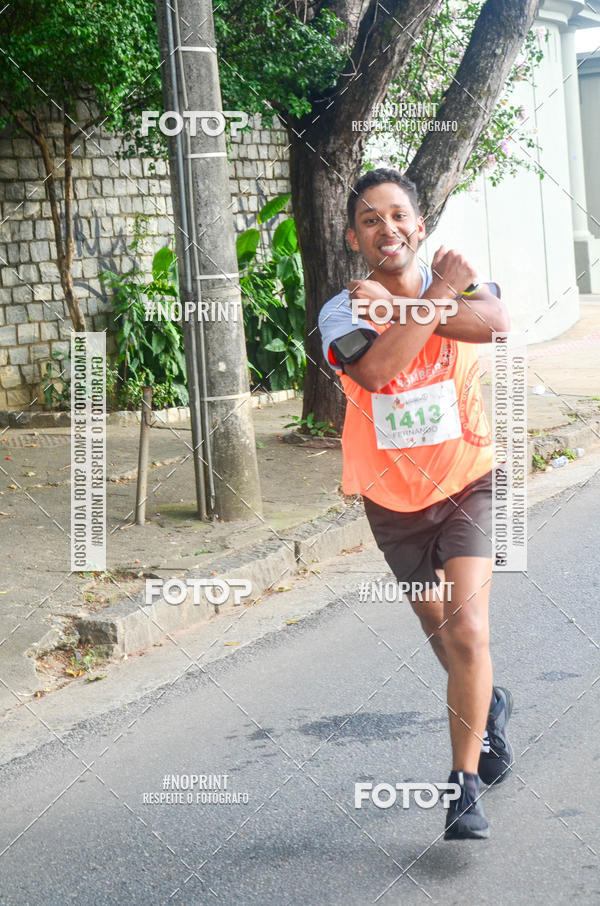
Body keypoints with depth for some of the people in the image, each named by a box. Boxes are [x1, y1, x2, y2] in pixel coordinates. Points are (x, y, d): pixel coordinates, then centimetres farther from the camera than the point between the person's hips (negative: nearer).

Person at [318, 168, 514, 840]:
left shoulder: (456, 278, -8)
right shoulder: (341, 311, -11)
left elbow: (495, 322, -32)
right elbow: (374, 369, -34)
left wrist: (397, 304, -31)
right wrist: (436, 297, -26)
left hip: (466, 483, -2)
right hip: (392, 497, 2)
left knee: (467, 632, -16)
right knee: (440, 630, 19)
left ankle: (464, 787, -3)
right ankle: (488, 707, 51)